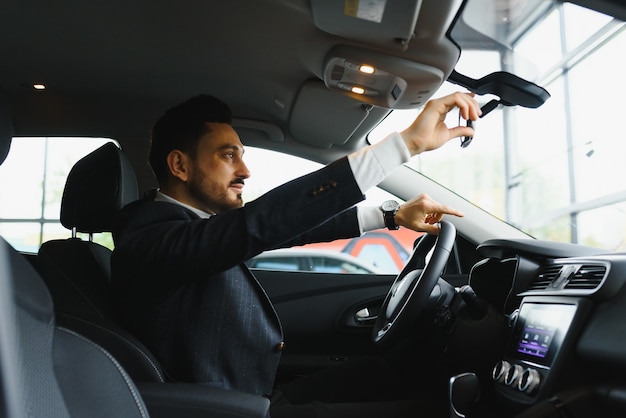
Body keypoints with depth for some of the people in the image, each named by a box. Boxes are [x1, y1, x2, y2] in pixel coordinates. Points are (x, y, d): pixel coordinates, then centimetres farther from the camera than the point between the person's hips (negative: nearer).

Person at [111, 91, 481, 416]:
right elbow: (263, 221, -39)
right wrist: (408, 141, -39)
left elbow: (286, 228, 7)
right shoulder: (149, 235, -25)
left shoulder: (201, 222, 2)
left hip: (260, 383, 8)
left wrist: (392, 216, 6)